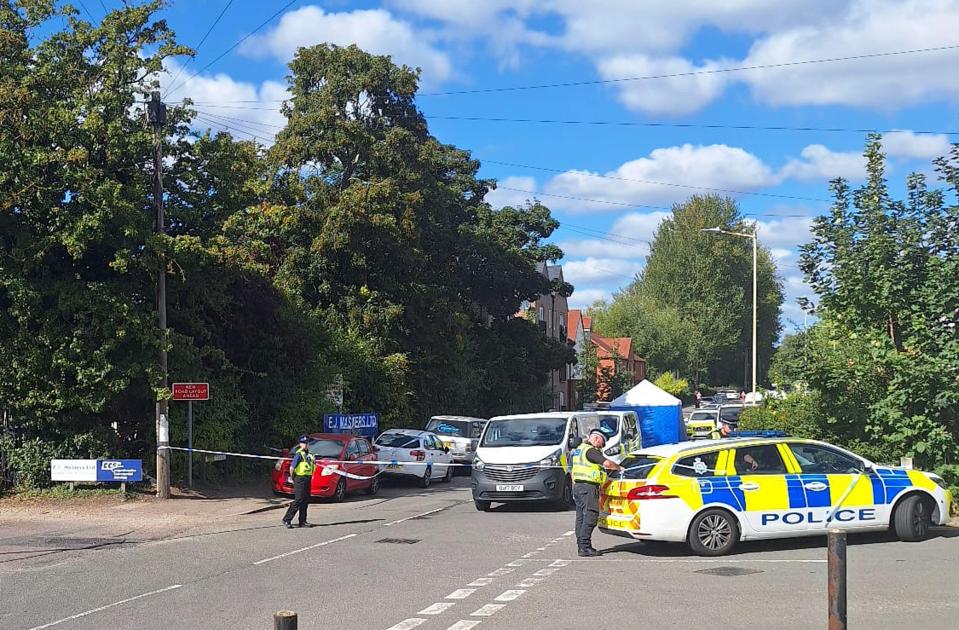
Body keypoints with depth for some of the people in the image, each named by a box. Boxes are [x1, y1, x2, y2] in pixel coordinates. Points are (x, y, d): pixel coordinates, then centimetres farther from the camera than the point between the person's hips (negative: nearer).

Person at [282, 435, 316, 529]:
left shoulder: (309, 454, 15)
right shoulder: (299, 454, -11)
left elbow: (313, 468, 27)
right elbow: (292, 467, -17)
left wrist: (314, 461, 10)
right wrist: (293, 477, -9)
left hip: (308, 479, 8)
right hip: (300, 480, -8)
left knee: (305, 501, 9)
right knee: (298, 500, -11)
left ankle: (303, 521, 15)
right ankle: (287, 520, -7)